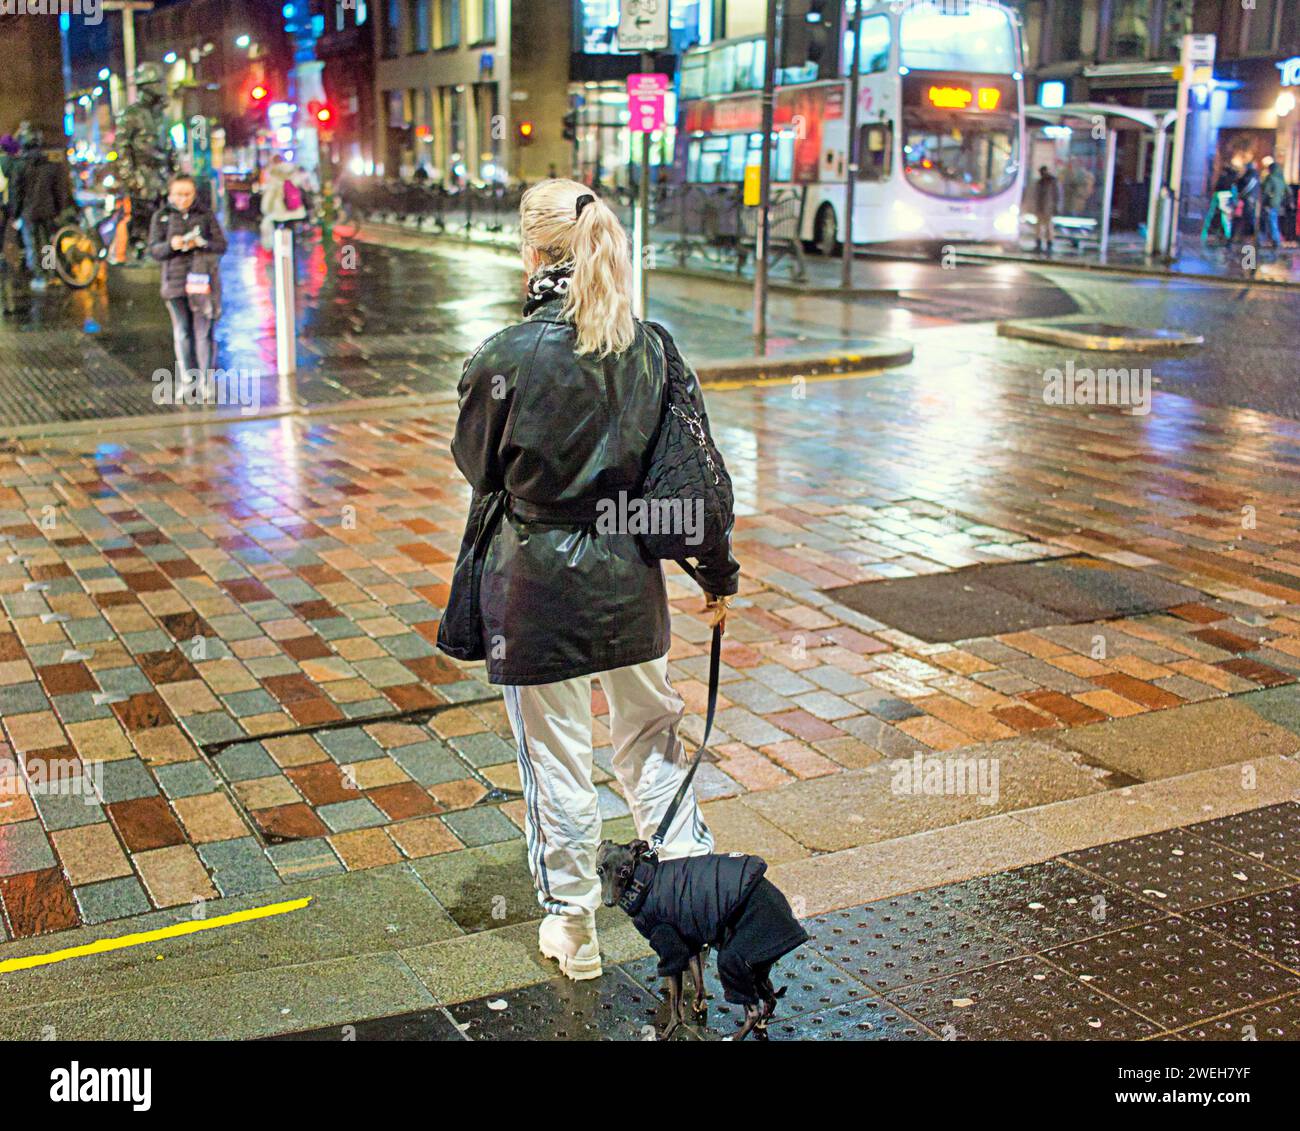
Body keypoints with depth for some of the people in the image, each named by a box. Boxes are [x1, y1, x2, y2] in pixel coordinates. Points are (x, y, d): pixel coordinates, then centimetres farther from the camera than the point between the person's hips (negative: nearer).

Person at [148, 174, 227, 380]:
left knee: (204, 331, -3)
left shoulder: (206, 215, 5)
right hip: (176, 281, 1)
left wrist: (201, 243, -18)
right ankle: (186, 380, 12)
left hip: (203, 279, -1)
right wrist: (171, 245, -19)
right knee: (182, 333, 3)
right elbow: (154, 250, 1)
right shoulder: (161, 217, 7)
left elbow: (221, 245, 1)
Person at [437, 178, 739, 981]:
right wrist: (718, 572, 11)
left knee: (557, 758, 10)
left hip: (539, 581, -4)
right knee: (652, 735, 22)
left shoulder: (509, 357, -17)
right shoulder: (650, 347, -4)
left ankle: (574, 930, 25)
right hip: (629, 574, 4)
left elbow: (477, 464, -1)